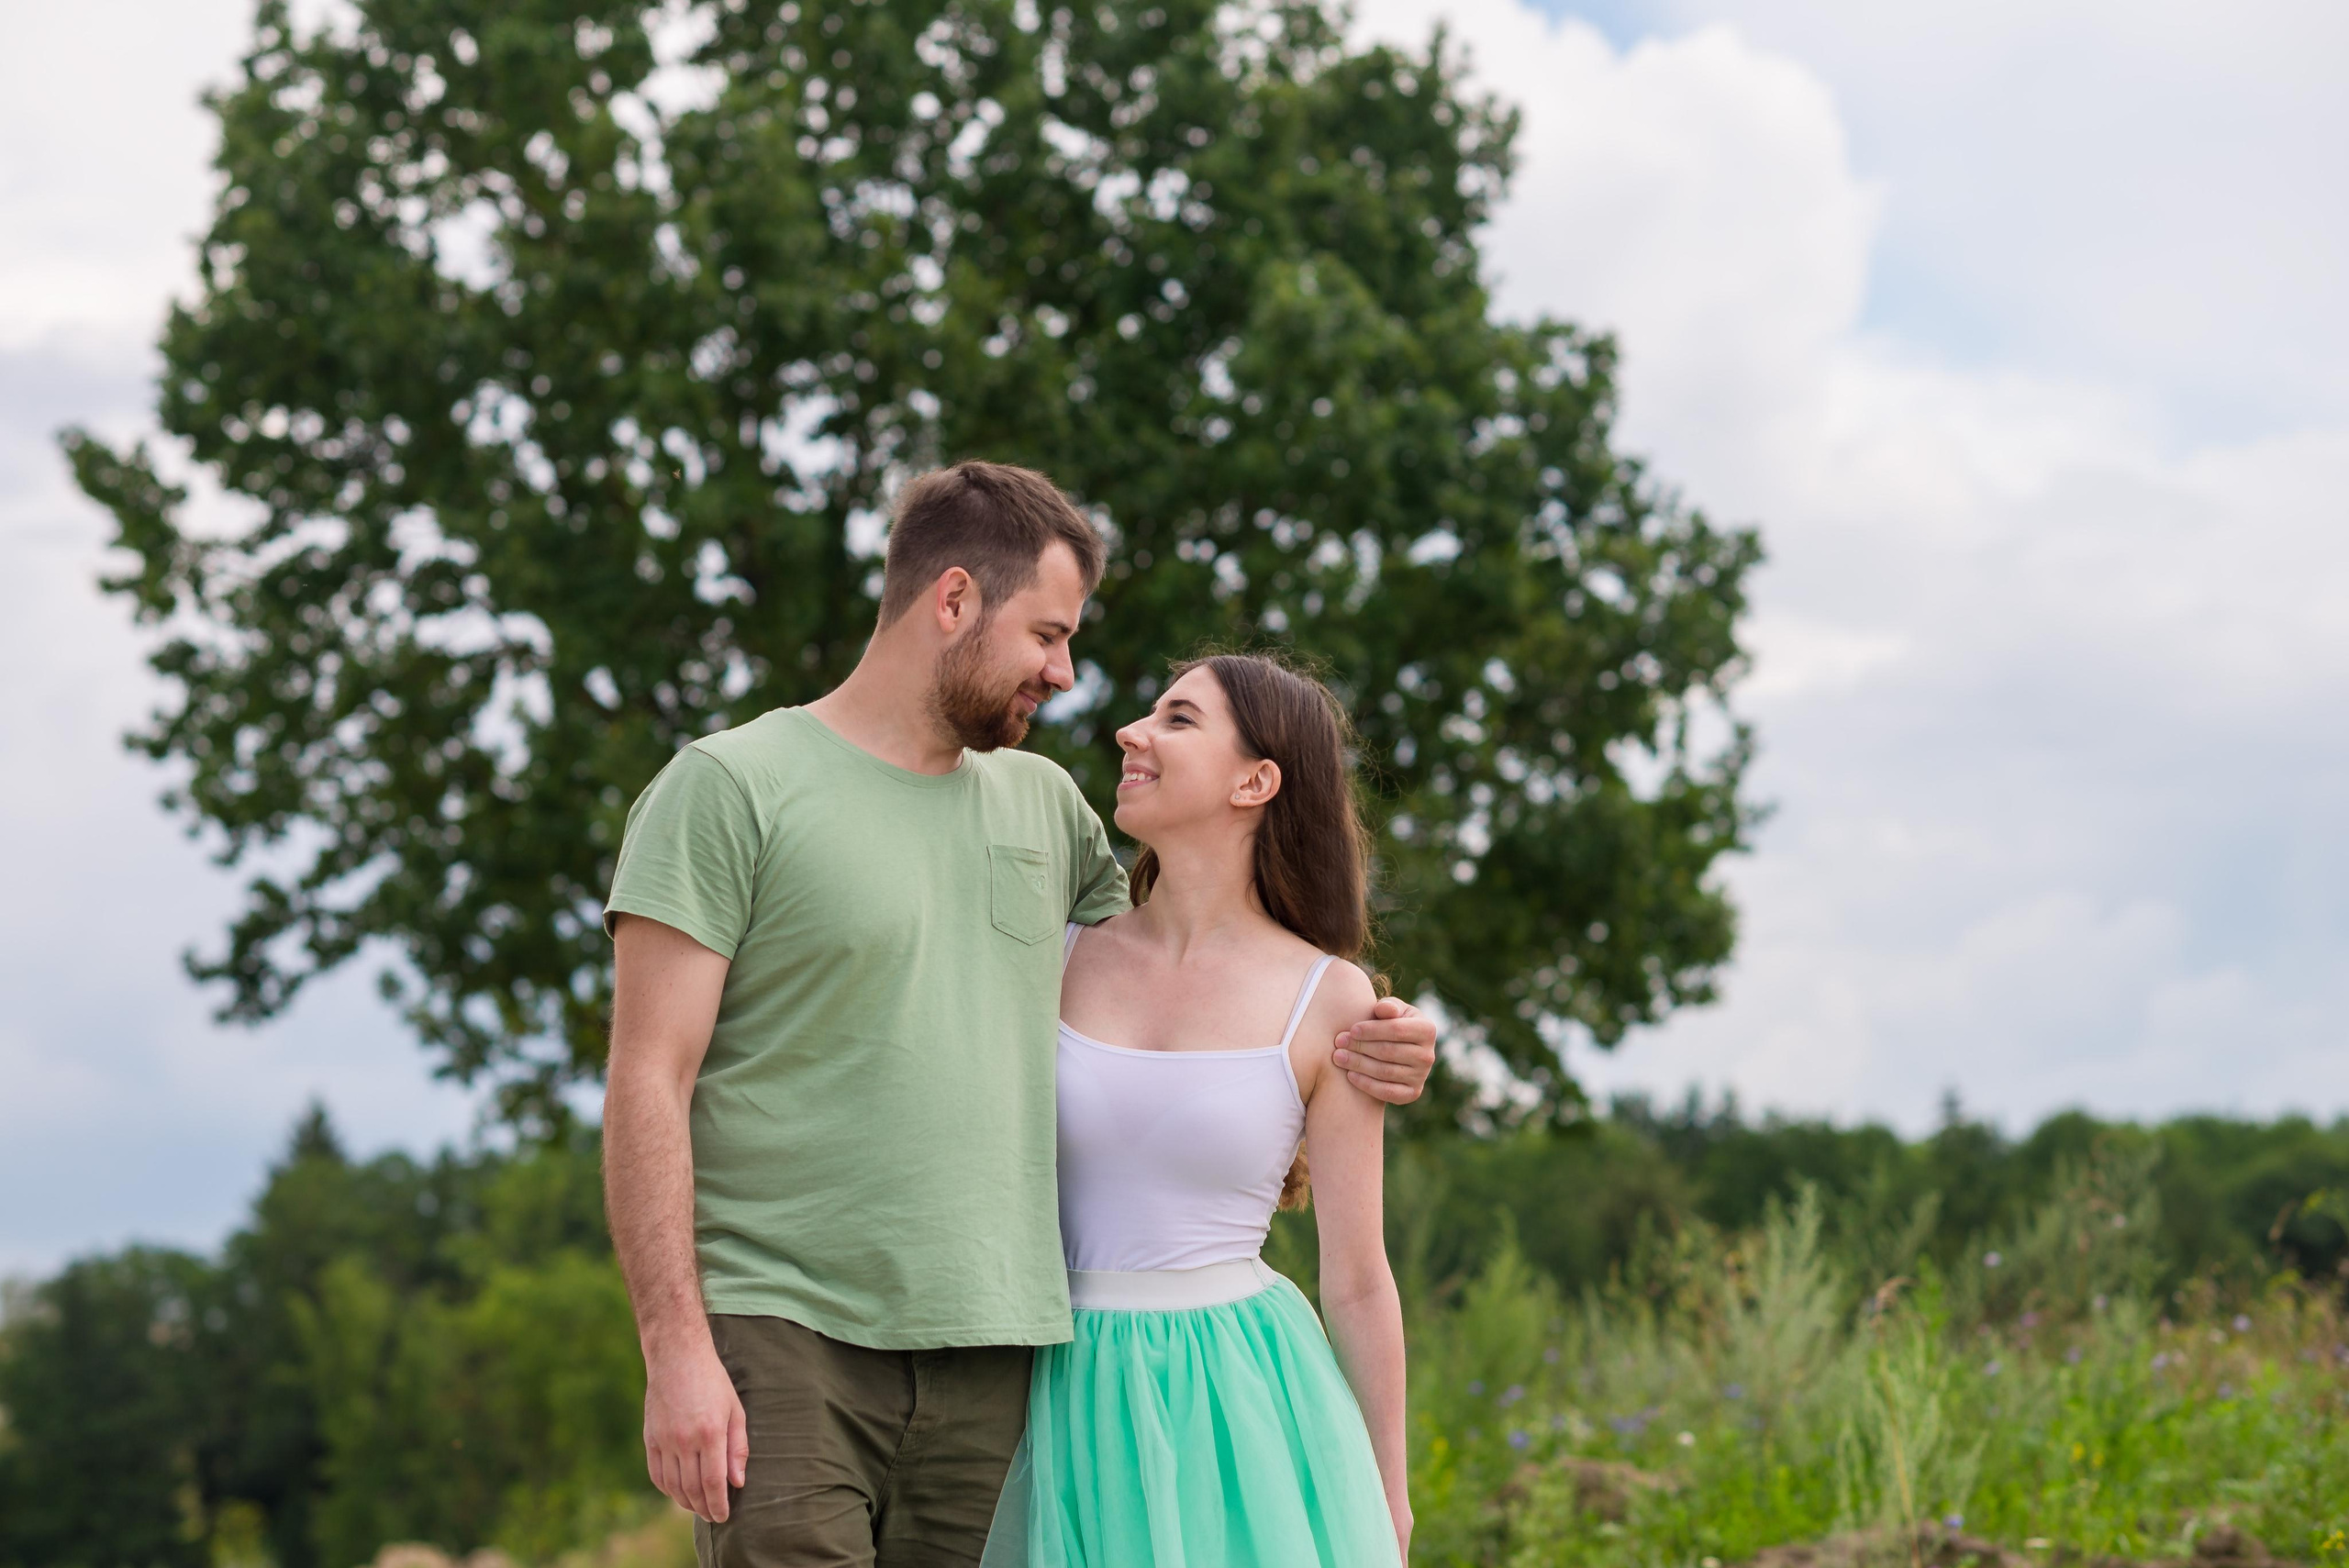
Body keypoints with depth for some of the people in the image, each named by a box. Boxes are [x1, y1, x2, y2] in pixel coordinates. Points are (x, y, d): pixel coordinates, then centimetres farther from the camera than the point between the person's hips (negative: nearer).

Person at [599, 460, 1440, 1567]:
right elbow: (648, 1085, -5)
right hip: (787, 1345, -5)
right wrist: (676, 1350, -14)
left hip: (991, 1353, 5)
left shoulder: (1044, 804, 18)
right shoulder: (730, 788, 0)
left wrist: (1344, 1048, 9)